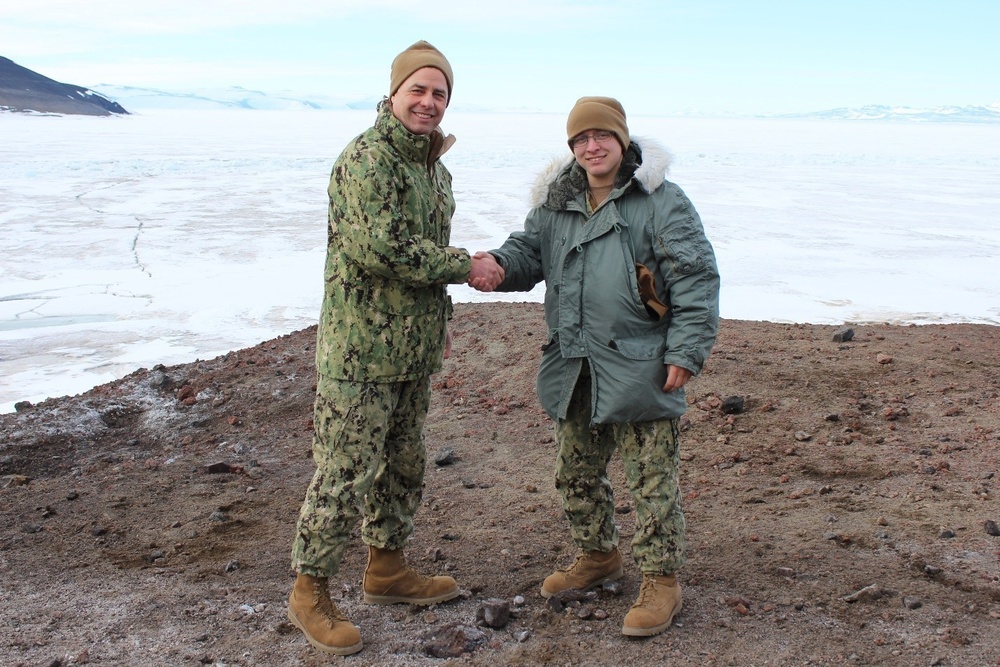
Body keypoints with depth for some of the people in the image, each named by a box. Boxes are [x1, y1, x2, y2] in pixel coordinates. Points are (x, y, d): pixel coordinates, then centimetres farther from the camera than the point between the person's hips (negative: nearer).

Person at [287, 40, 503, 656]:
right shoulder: (367, 158, -15)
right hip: (360, 348, -9)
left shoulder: (434, 167, 15)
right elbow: (383, 247, -25)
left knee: (404, 463, 18)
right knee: (346, 471, -4)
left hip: (414, 349, 9)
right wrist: (465, 266, -16)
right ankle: (310, 591, 11)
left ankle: (387, 568, 35)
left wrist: (439, 321, 22)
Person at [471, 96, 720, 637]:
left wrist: (685, 352, -14)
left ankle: (661, 581, 16)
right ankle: (598, 557, 39)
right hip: (573, 368, 6)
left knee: (651, 479, 2)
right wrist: (499, 265, -12)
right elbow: (528, 251, 13)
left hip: (639, 366, -6)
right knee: (575, 472, 18)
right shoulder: (556, 203, 10)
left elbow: (696, 279, -9)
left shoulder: (660, 202, -8)